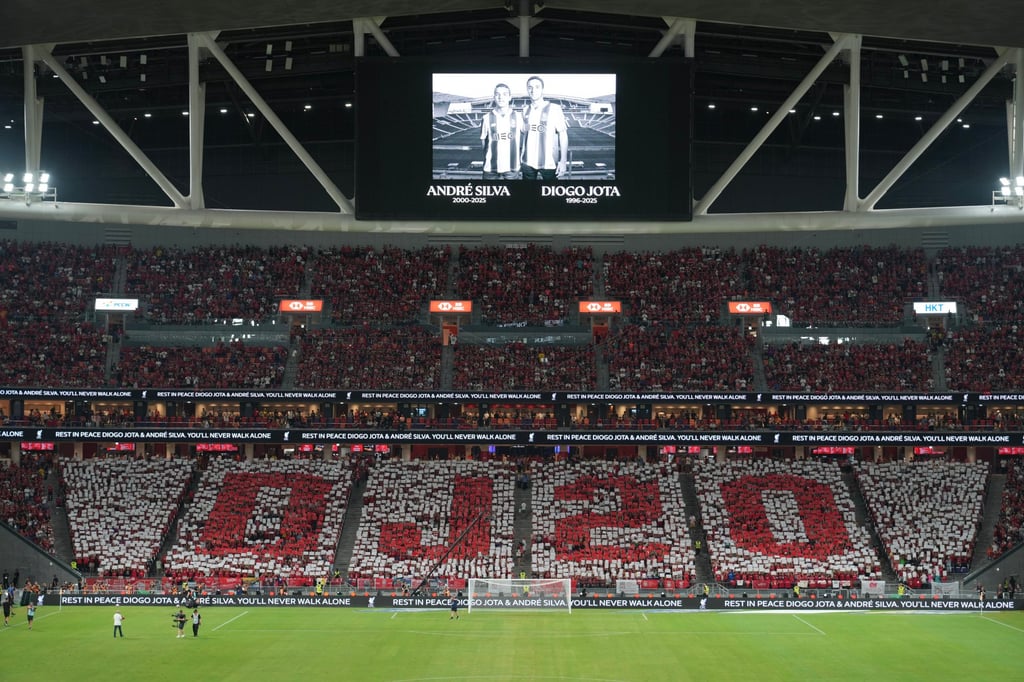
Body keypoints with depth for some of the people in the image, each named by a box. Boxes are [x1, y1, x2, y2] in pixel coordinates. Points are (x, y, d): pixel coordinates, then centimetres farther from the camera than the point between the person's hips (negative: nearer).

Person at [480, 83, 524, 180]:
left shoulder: (518, 117, 2)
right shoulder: (487, 118, 0)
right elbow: (483, 140, 9)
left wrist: (519, 157, 8)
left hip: (512, 168, 0)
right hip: (491, 169, 0)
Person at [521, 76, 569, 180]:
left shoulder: (554, 109, -6)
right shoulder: (526, 110, 8)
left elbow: (563, 135, -6)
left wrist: (563, 161, -13)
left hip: (549, 163, -4)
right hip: (528, 162, 4)